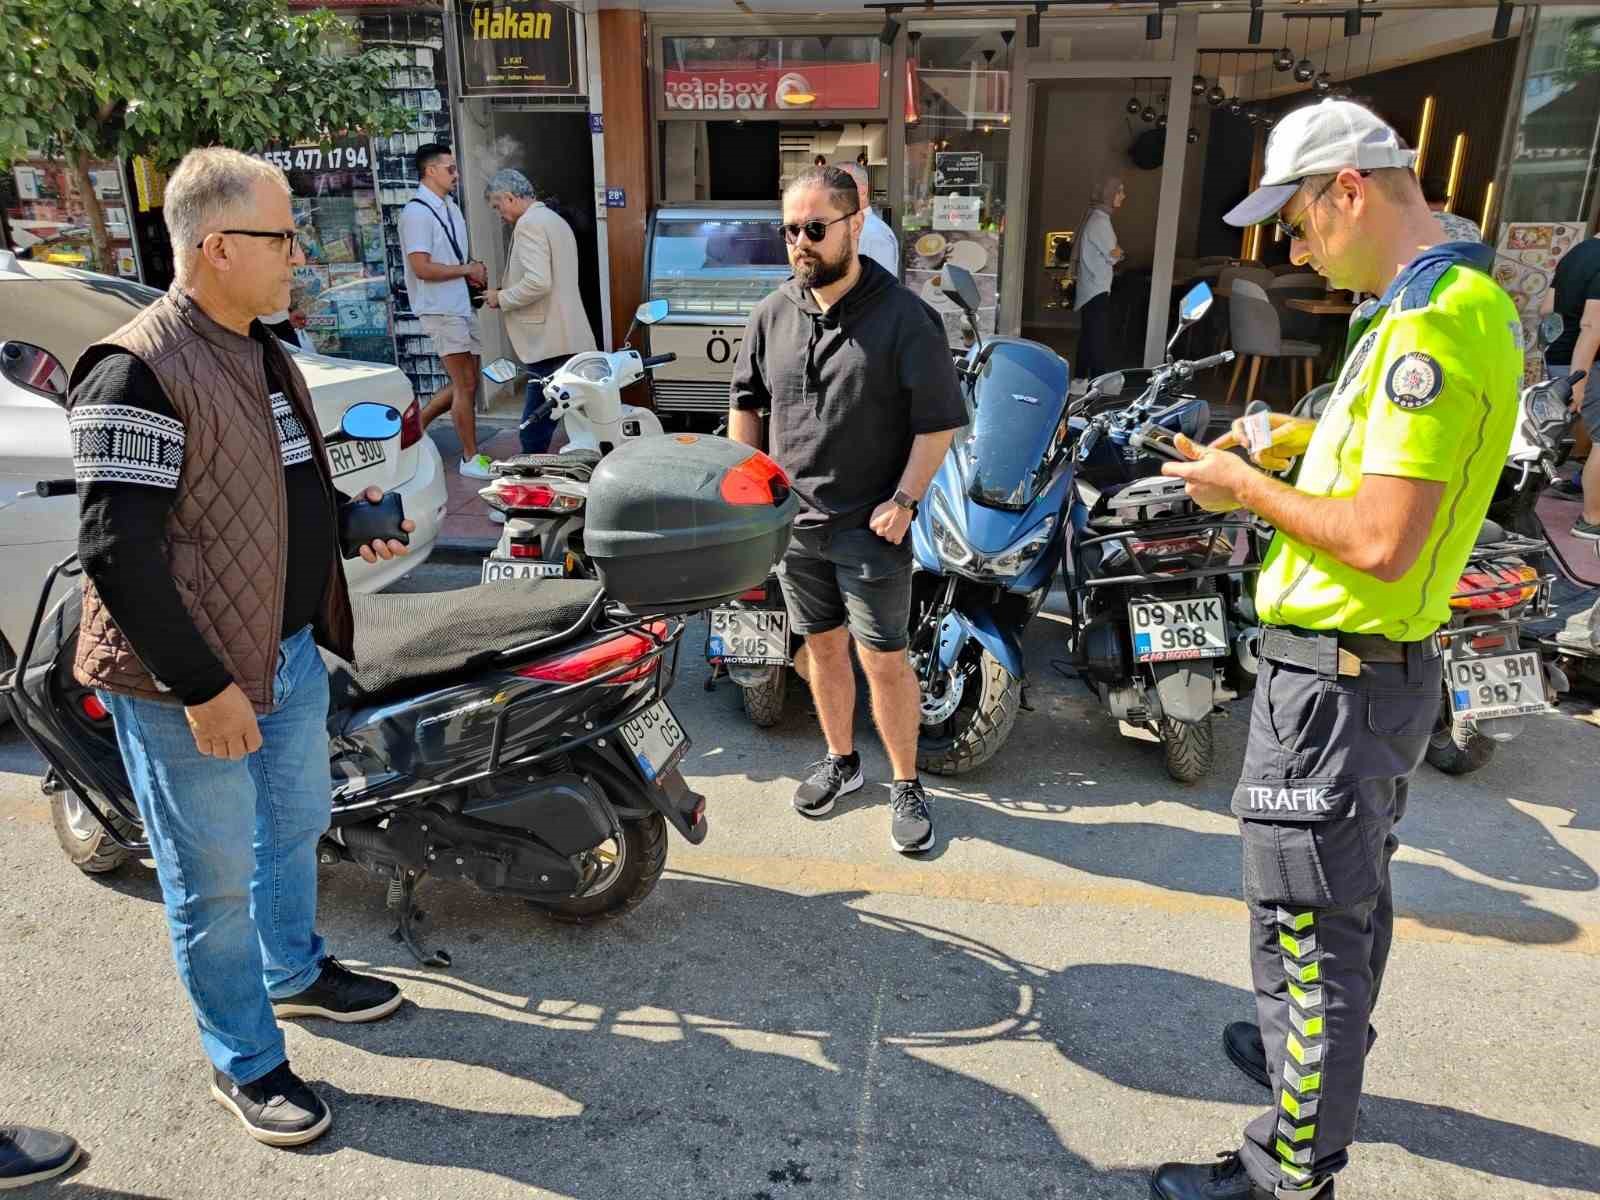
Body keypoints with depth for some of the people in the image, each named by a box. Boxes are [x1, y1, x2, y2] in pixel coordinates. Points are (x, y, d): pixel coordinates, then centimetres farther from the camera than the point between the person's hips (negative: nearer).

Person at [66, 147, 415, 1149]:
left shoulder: (264, 352, 9)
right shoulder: (137, 374, -21)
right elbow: (116, 550, -24)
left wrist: (355, 522, 11)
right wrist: (203, 687, -23)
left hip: (290, 651, 9)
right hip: (191, 681, -9)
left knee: (295, 824, 25)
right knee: (216, 878, 7)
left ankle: (295, 972, 49)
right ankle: (245, 1061, 27)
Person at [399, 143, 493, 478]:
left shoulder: (450, 208, 13)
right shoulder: (417, 212, -14)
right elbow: (422, 268, -21)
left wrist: (474, 272, 3)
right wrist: (467, 269, -13)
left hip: (461, 305, 9)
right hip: (440, 309, -9)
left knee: (466, 382, 13)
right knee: (466, 384, -4)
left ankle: (418, 422, 27)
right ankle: (471, 459, 6)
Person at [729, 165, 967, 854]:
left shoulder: (904, 317, -10)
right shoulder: (773, 314, 6)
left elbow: (939, 420, -8)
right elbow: (745, 400, 17)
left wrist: (903, 498, -15)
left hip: (871, 526, -5)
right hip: (792, 521, 5)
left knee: (885, 660, 0)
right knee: (824, 648, 17)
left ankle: (906, 785, 18)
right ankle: (840, 760, 35)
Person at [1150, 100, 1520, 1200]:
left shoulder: (1433, 321, -22)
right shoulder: (1452, 299, 11)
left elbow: (1380, 543, -27)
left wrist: (1247, 486, -14)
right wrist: (1285, 453, 7)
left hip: (1334, 678, -10)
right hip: (1384, 666, 10)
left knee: (1308, 928, 2)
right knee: (1355, 894, 25)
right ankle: (1322, 1055, 46)